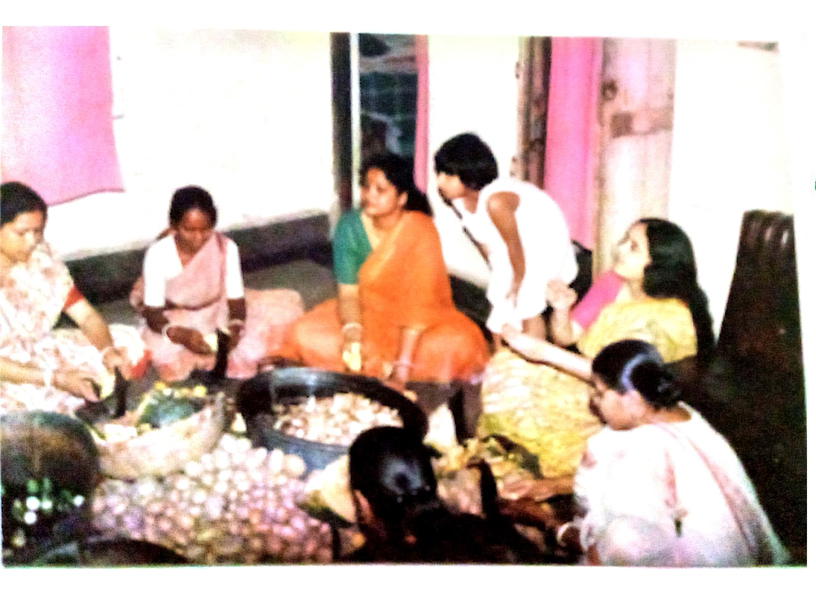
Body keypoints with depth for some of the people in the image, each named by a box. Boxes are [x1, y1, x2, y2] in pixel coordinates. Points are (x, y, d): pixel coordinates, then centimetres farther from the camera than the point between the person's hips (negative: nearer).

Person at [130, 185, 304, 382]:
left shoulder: (226, 247, -19)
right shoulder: (158, 254, -24)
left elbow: (236, 298, -16)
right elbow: (153, 313, -25)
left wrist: (235, 327, -40)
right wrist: (182, 335, -47)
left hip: (219, 310, 2)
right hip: (176, 320, -2)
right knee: (163, 349, -38)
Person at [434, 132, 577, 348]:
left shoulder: (494, 202, -42)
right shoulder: (458, 200, -17)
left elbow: (514, 246, -28)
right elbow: (482, 240, -1)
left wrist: (519, 280, -13)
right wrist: (496, 270, 8)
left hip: (544, 239, -7)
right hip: (505, 245, 7)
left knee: (528, 307, -7)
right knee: (500, 303, 9)